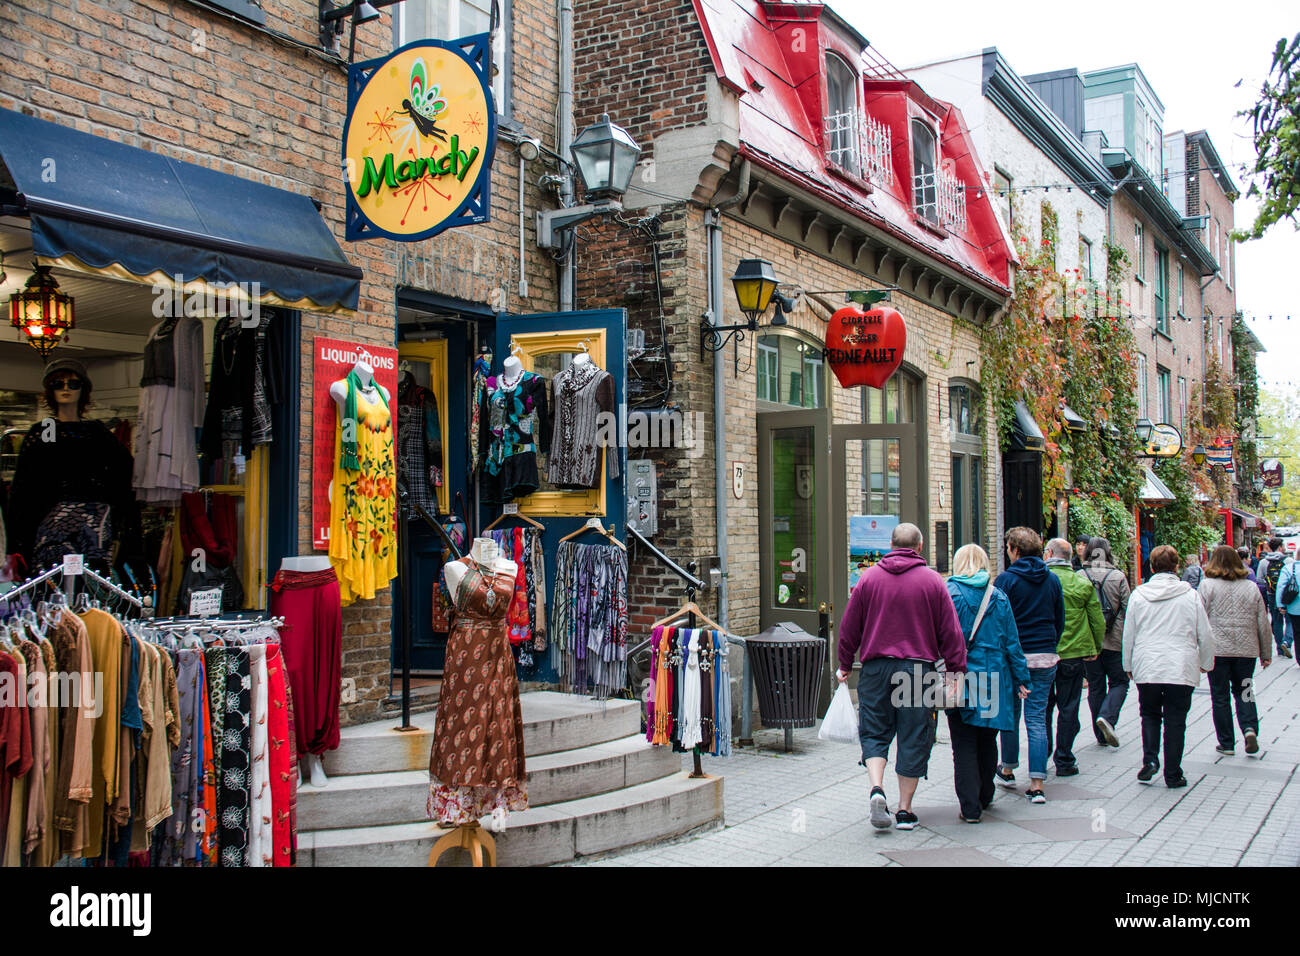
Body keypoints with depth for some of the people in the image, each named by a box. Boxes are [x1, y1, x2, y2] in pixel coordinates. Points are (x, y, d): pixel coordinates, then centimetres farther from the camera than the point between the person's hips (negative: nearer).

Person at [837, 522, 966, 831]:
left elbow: (849, 627, 6)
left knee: (874, 733, 11)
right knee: (913, 739, 7)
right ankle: (904, 810, 11)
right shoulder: (932, 580, 0)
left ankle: (877, 789, -11)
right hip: (919, 667, -1)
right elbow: (950, 631, 0)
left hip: (876, 667, 1)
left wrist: (845, 665, 16)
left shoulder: (869, 577, 2)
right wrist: (956, 670, 6)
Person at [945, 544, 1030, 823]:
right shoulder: (998, 597, 3)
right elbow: (1012, 642, 6)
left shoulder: (948, 593, -6)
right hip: (993, 678, 3)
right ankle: (984, 797, 31)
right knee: (987, 741, 17)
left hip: (960, 677, -3)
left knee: (964, 745, 1)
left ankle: (970, 807, -2)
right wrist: (1020, 678, 12)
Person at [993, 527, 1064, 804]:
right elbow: (1060, 620, 12)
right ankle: (1037, 784, -1)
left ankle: (1008, 771, 27)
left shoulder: (1006, 579, -8)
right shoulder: (1052, 580, 6)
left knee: (1010, 714, 14)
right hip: (1045, 658, 3)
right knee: (1037, 719, 3)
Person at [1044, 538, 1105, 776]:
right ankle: (1064, 761, 12)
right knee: (1068, 708, 8)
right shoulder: (1083, 584, -2)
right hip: (1074, 653, 0)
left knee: (1043, 707, 12)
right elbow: (1098, 621, 2)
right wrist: (1096, 649, 15)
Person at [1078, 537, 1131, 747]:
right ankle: (1106, 716, -12)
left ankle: (1101, 734, 15)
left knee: (1095, 686, 11)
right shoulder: (1118, 577, -7)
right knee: (1119, 682, 12)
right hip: (1113, 642, -2)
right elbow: (1128, 610, -5)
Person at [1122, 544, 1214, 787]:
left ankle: (1150, 759, 0)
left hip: (1147, 669, 1)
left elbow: (1128, 636, 4)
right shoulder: (1190, 595, -3)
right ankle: (1173, 774, 11)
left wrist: (1129, 666, 16)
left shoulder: (1138, 595, -1)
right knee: (1175, 721, 7)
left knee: (1150, 715, 18)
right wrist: (1206, 663, 19)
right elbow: (1205, 635, 4)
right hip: (1182, 669, -1)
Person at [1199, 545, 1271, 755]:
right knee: (1244, 692, 17)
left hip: (1217, 651, -3)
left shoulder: (1207, 586, -5)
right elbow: (1263, 624, 9)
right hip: (1246, 651, 3)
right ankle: (1250, 728, -6)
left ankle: (1227, 744, 9)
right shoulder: (1251, 587, 5)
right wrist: (1266, 654, 16)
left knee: (1220, 697, 6)